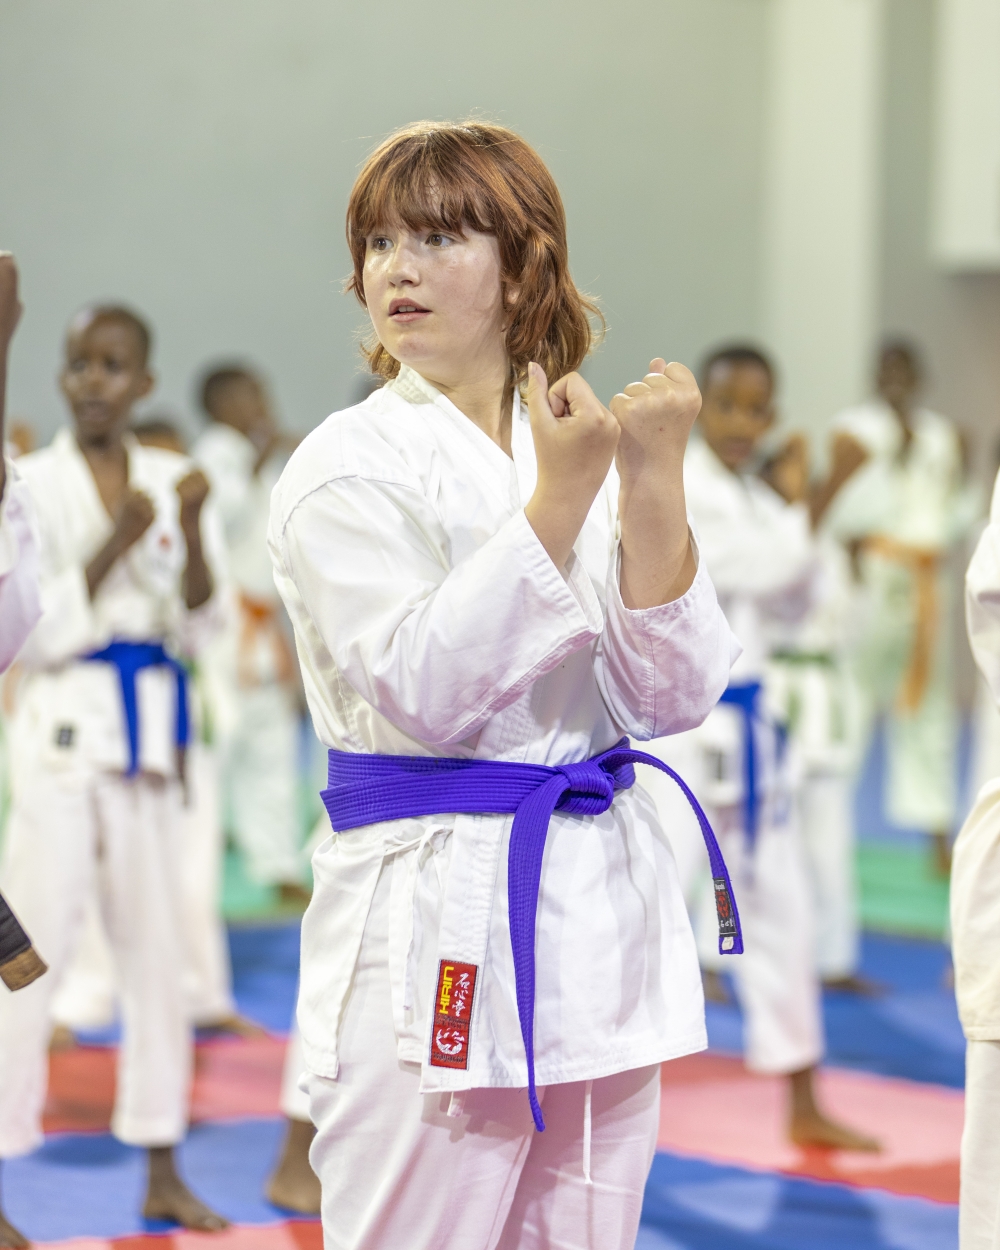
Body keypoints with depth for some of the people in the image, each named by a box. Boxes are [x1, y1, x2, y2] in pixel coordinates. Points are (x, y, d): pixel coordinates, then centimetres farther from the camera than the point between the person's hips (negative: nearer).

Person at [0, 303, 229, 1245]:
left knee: (154, 946, 11)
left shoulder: (169, 481, 6)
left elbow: (197, 626, 2)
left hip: (149, 726, 5)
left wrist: (193, 528, -13)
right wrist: (114, 547, -19)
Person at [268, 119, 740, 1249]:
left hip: (600, 902, 5)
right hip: (433, 933, -5)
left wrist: (654, 483, -11)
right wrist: (559, 500, -20)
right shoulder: (347, 468, -7)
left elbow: (671, 698, 0)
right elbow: (422, 694, -18)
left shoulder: (585, 447, 7)